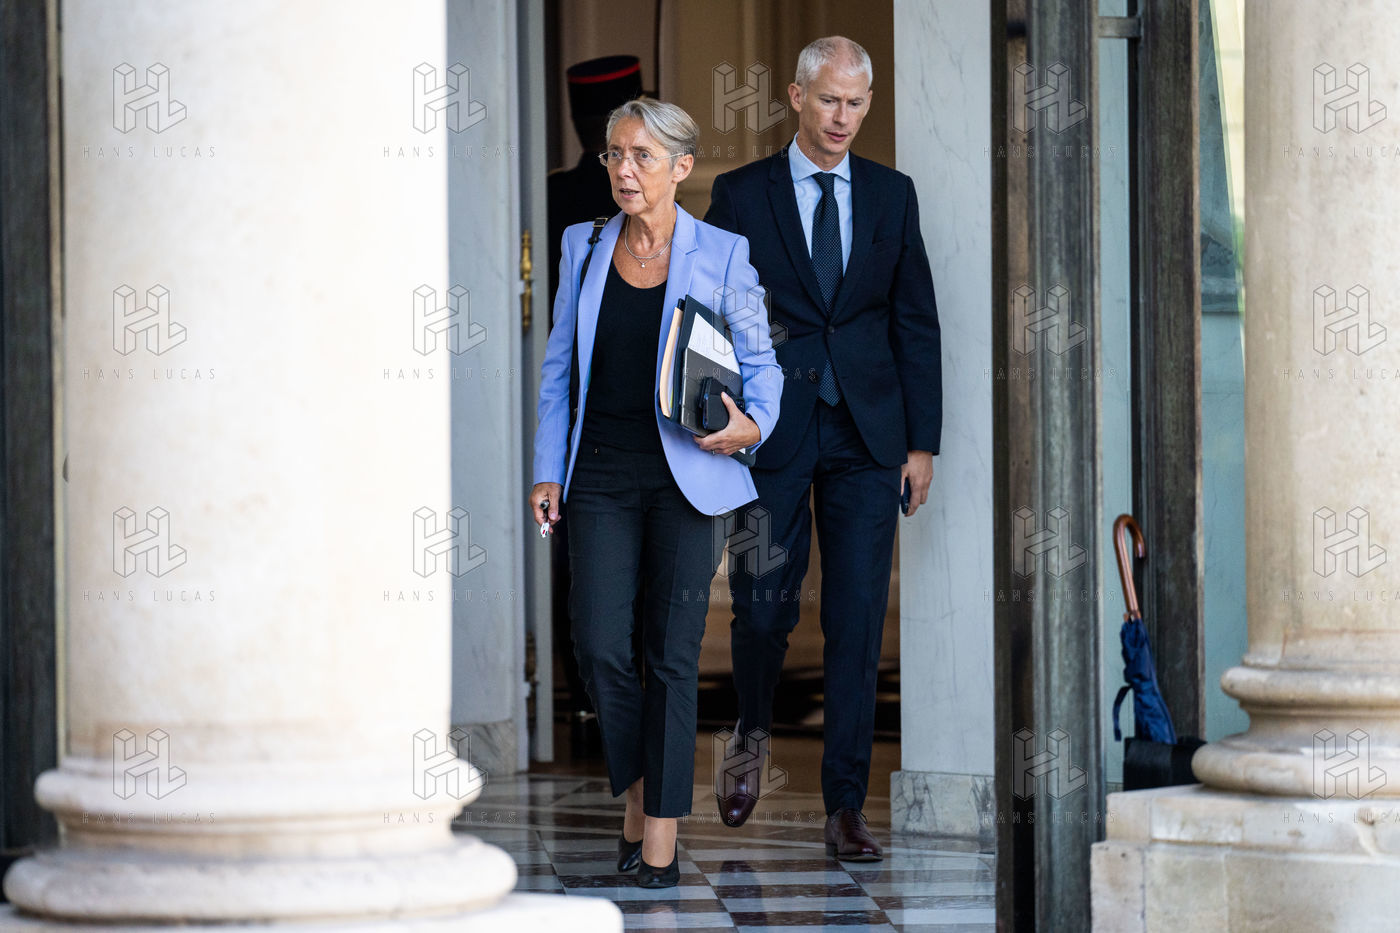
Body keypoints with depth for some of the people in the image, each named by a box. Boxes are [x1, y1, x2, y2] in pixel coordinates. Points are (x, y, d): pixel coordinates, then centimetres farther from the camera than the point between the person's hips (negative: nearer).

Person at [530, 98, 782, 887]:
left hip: (686, 476, -2)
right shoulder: (584, 248, 8)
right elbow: (559, 369, 12)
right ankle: (637, 790, 18)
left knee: (672, 656, -3)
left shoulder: (721, 254, 0)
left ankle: (661, 839, 2)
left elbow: (761, 361, 4)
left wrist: (752, 425, -17)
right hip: (602, 476, 2)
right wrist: (547, 471, 6)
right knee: (600, 648, -7)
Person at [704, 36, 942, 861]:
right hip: (772, 431, -1)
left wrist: (923, 442, 3)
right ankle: (754, 740, 29)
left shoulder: (892, 196, 9)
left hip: (866, 436, 1)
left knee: (858, 624, -2)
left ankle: (847, 807, 2)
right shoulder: (742, 195, 3)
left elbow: (917, 322, 9)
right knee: (764, 607, -1)